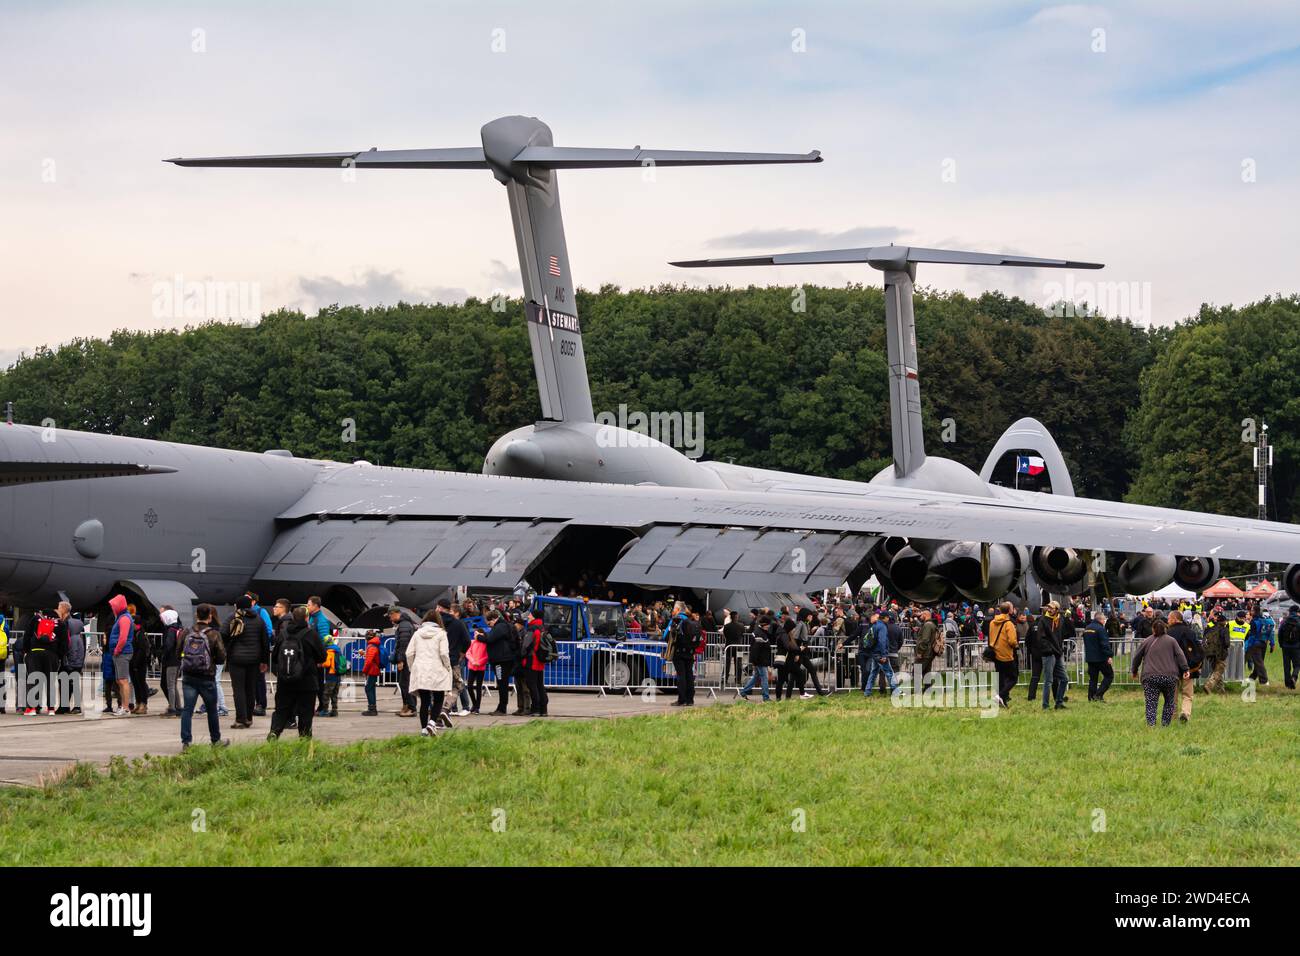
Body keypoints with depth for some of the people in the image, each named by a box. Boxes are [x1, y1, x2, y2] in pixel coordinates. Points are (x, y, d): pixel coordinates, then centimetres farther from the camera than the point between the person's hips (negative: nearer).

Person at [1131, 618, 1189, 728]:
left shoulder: (1146, 642, 9)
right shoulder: (1171, 641, 9)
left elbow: (1136, 657, 14)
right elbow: (1180, 655, 1)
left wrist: (1134, 671, 27)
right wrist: (1185, 670, 0)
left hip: (1150, 677, -1)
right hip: (1170, 677, 1)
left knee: (1151, 703, -3)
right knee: (1169, 702, 15)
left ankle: (1151, 724, -19)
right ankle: (1165, 724, 9)